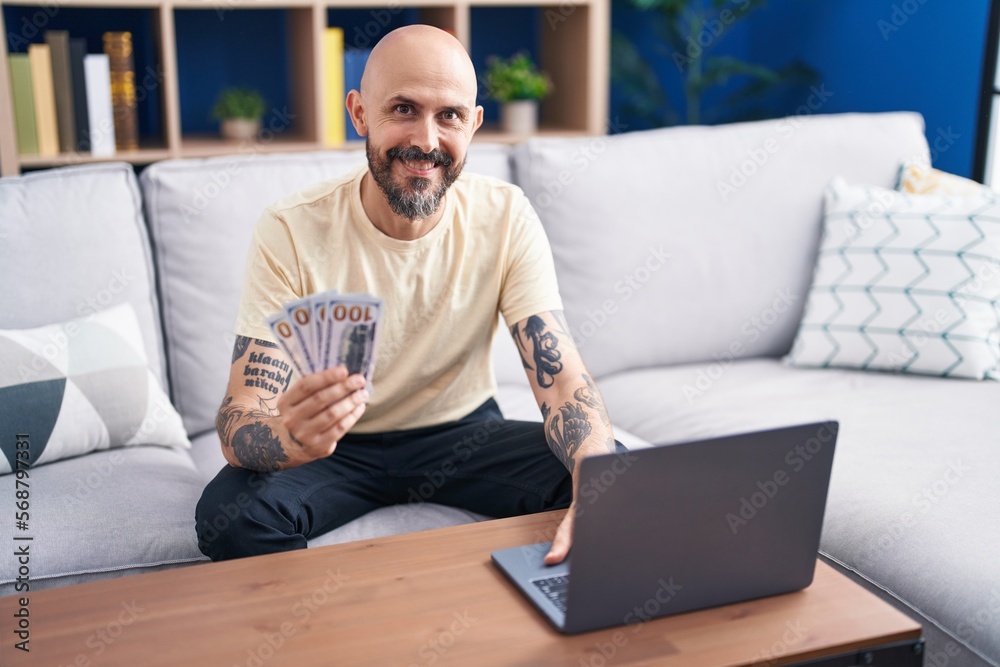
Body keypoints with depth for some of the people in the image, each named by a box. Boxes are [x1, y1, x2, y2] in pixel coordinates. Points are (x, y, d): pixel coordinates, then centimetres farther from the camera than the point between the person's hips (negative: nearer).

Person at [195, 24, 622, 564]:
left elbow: (563, 381, -19)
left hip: (463, 431, 2)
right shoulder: (289, 233, -19)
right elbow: (237, 423, -24)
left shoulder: (506, 218, -14)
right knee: (230, 515, -31)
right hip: (335, 446, -1)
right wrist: (291, 436, -50)